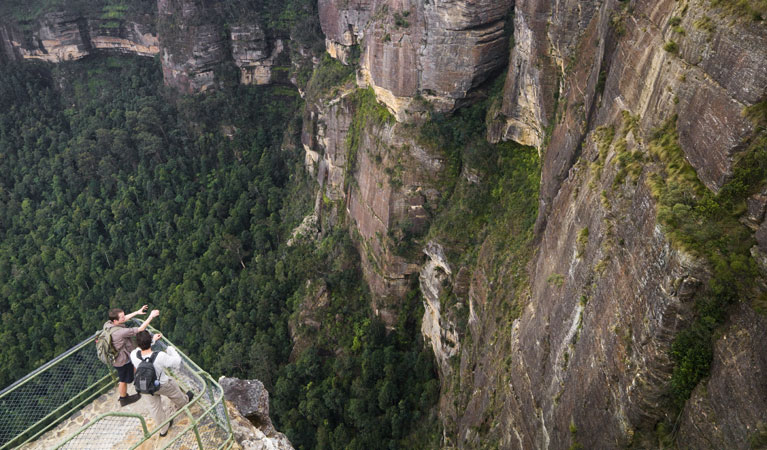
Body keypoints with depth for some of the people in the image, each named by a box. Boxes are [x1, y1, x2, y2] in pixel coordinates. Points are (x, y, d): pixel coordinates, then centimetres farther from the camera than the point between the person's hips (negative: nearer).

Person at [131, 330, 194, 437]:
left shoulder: (134, 355, -30)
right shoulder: (160, 357, -39)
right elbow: (177, 363, -21)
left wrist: (153, 340, 6)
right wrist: (171, 349, -6)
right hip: (162, 385, -3)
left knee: (154, 406, 26)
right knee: (173, 389, 32)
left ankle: (163, 429, 48)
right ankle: (183, 402, 63)